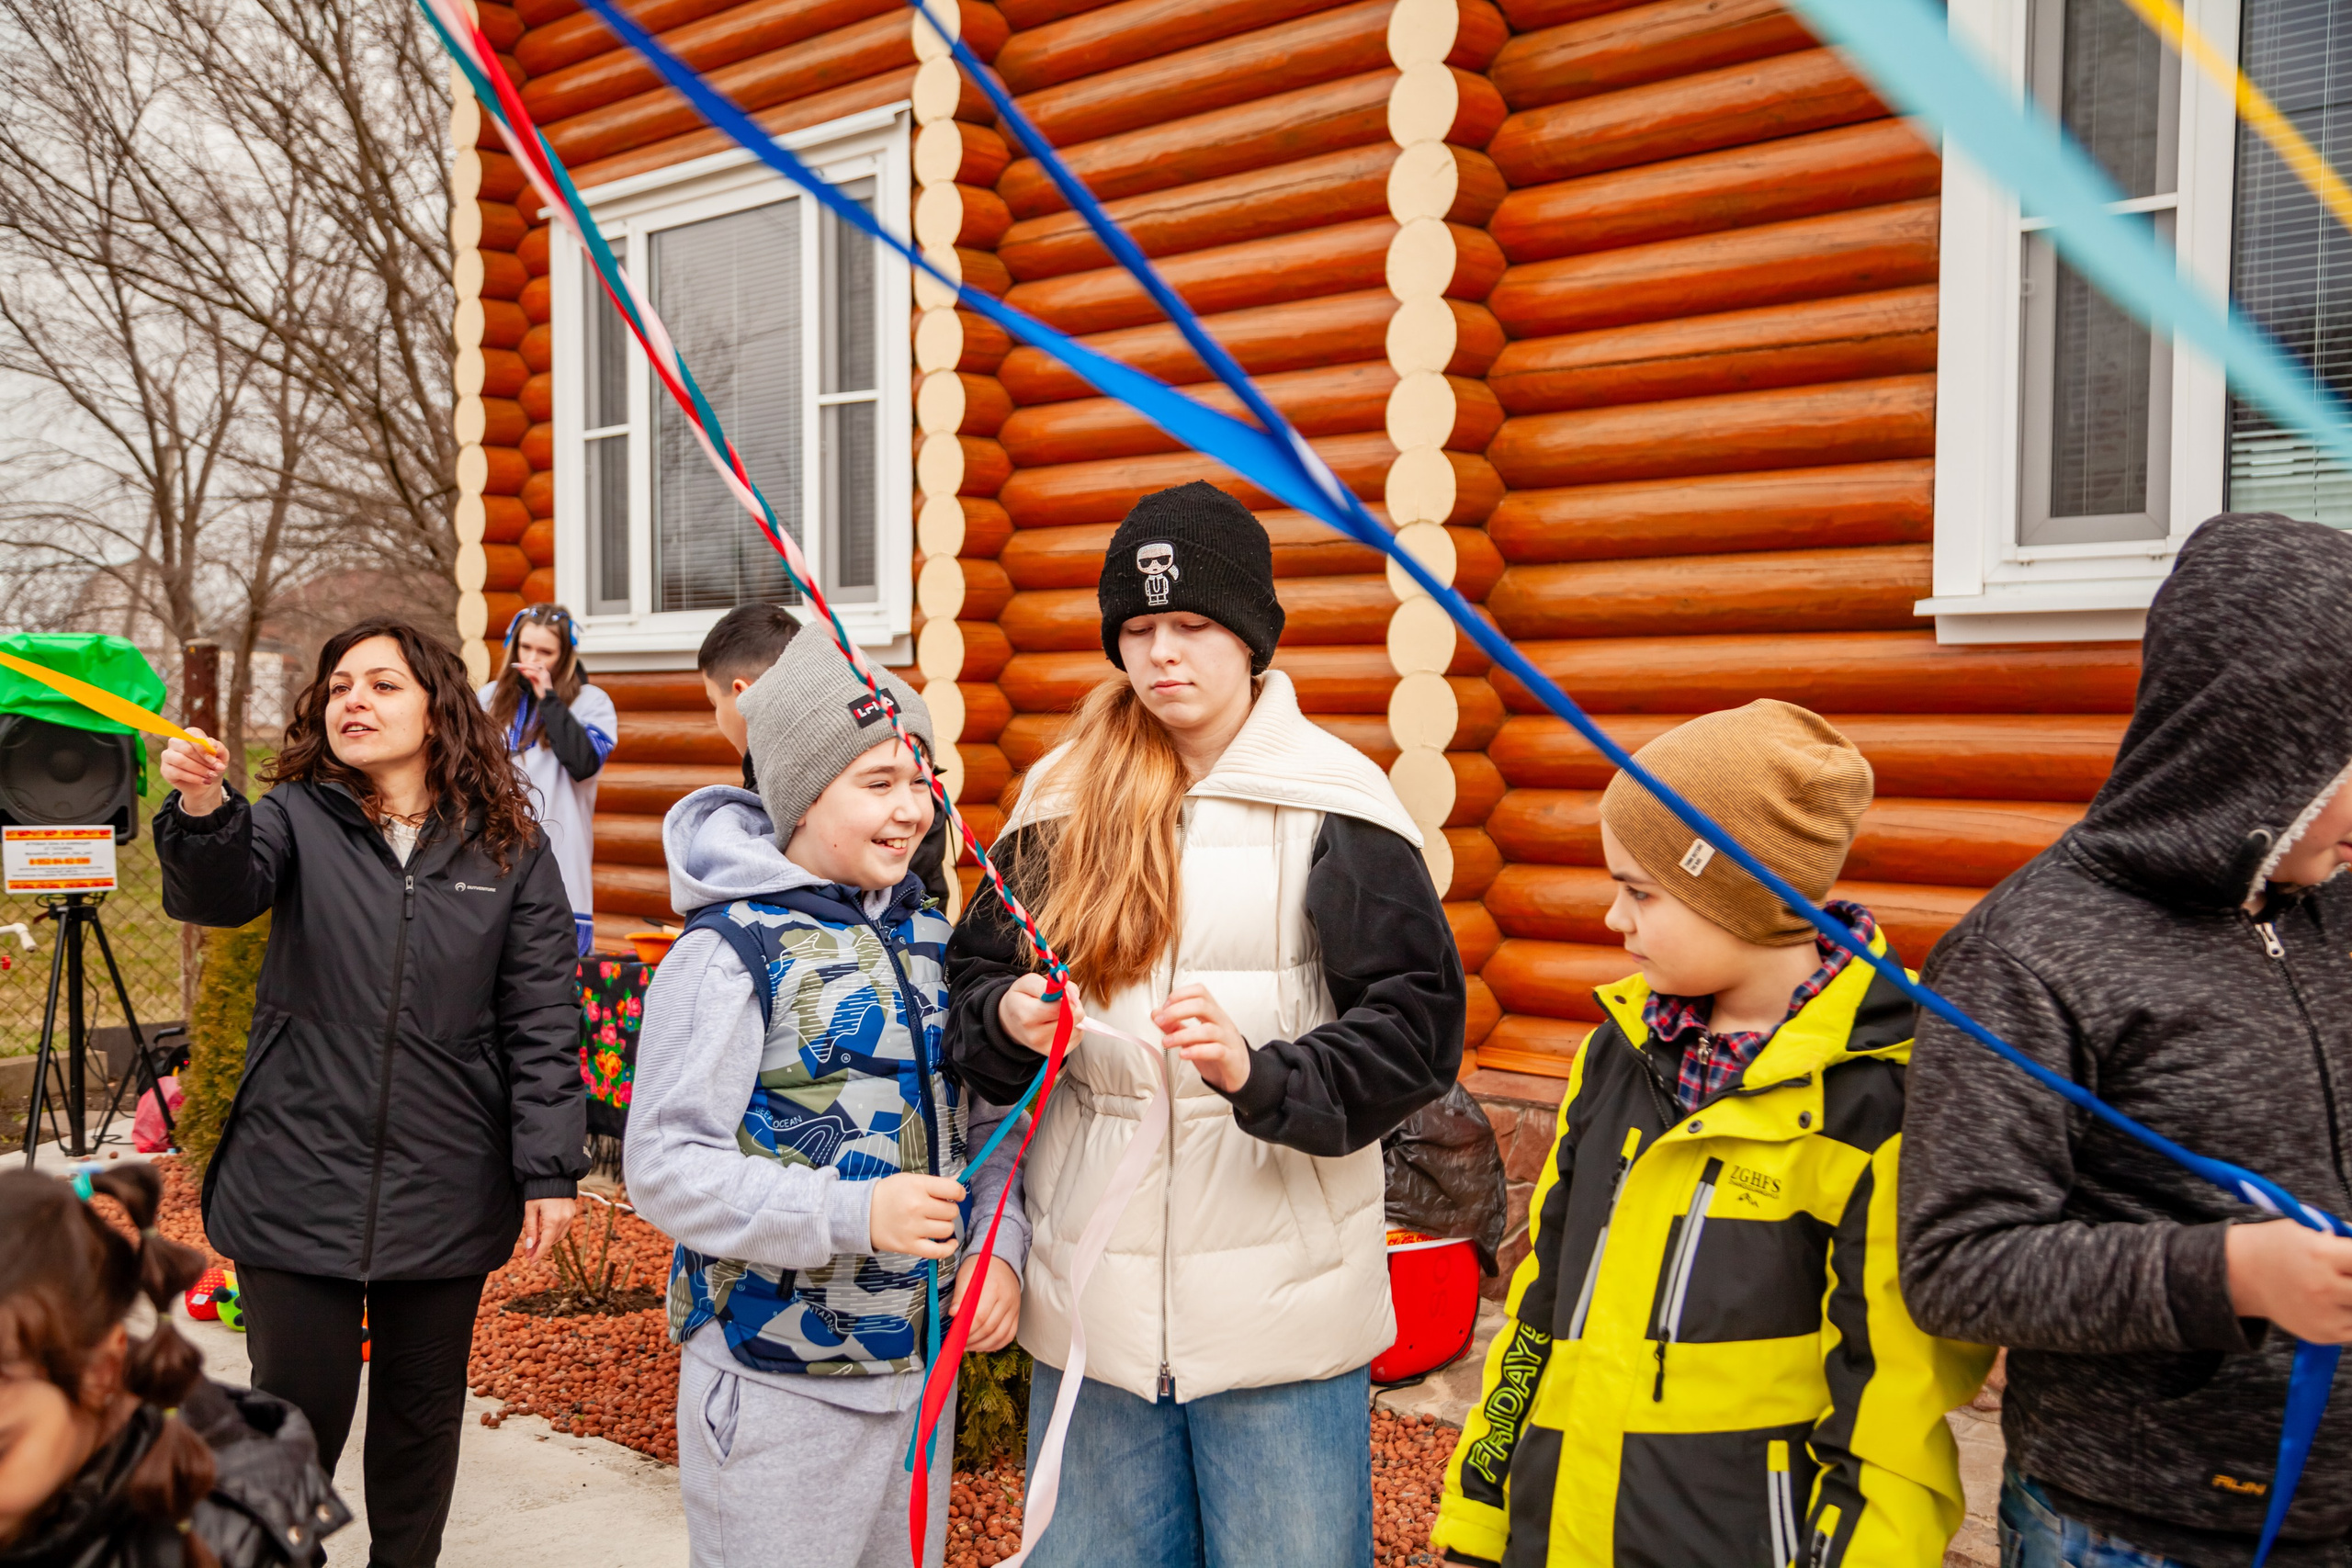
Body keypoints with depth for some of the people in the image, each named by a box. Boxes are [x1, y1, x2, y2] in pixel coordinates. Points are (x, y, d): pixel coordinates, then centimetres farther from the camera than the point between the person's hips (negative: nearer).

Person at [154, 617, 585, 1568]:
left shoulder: (510, 850, 1)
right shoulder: (296, 819, -1)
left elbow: (542, 1021, 0)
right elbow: (219, 891, -22)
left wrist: (550, 1170, -6)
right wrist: (202, 812, -43)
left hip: (446, 1193, 1)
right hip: (298, 1184, -1)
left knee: (421, 1410, 15)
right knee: (298, 1413, 4)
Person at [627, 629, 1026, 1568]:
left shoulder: (926, 937, 7)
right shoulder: (729, 952, -14)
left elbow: (977, 1117, 13)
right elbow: (665, 1168, -19)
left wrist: (1000, 1246, -3)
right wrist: (854, 1215, -27)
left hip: (922, 1365, 7)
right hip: (777, 1386, -6)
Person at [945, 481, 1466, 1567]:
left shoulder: (1332, 802, -5)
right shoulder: (1062, 799, 7)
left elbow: (1416, 1026, -9)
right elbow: (974, 973, 14)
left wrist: (1261, 1076, -24)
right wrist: (1008, 1018, -8)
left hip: (1281, 1298, -3)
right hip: (1092, 1291, 4)